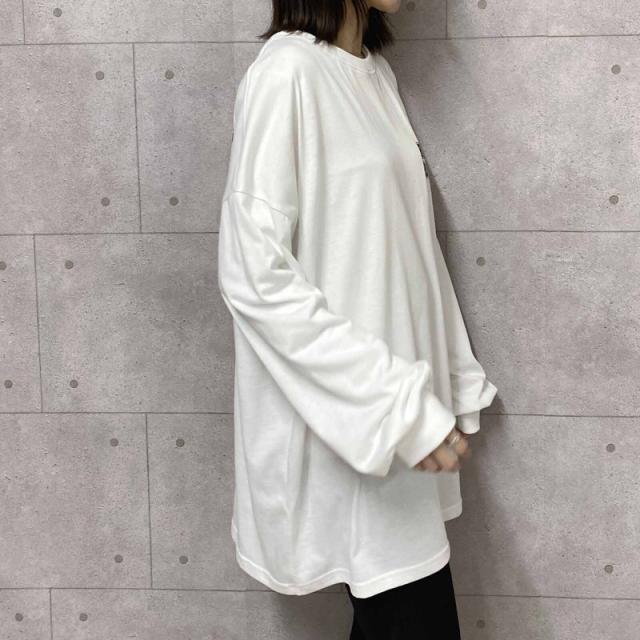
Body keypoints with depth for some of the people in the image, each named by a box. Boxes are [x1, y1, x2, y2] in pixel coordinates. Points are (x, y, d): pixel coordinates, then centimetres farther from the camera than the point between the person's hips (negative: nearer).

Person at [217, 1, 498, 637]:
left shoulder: (374, 72, 11)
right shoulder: (286, 71, -14)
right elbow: (255, 275, -21)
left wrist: (453, 381, 15)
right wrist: (398, 407, -21)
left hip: (402, 413, 8)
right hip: (344, 431, -8)